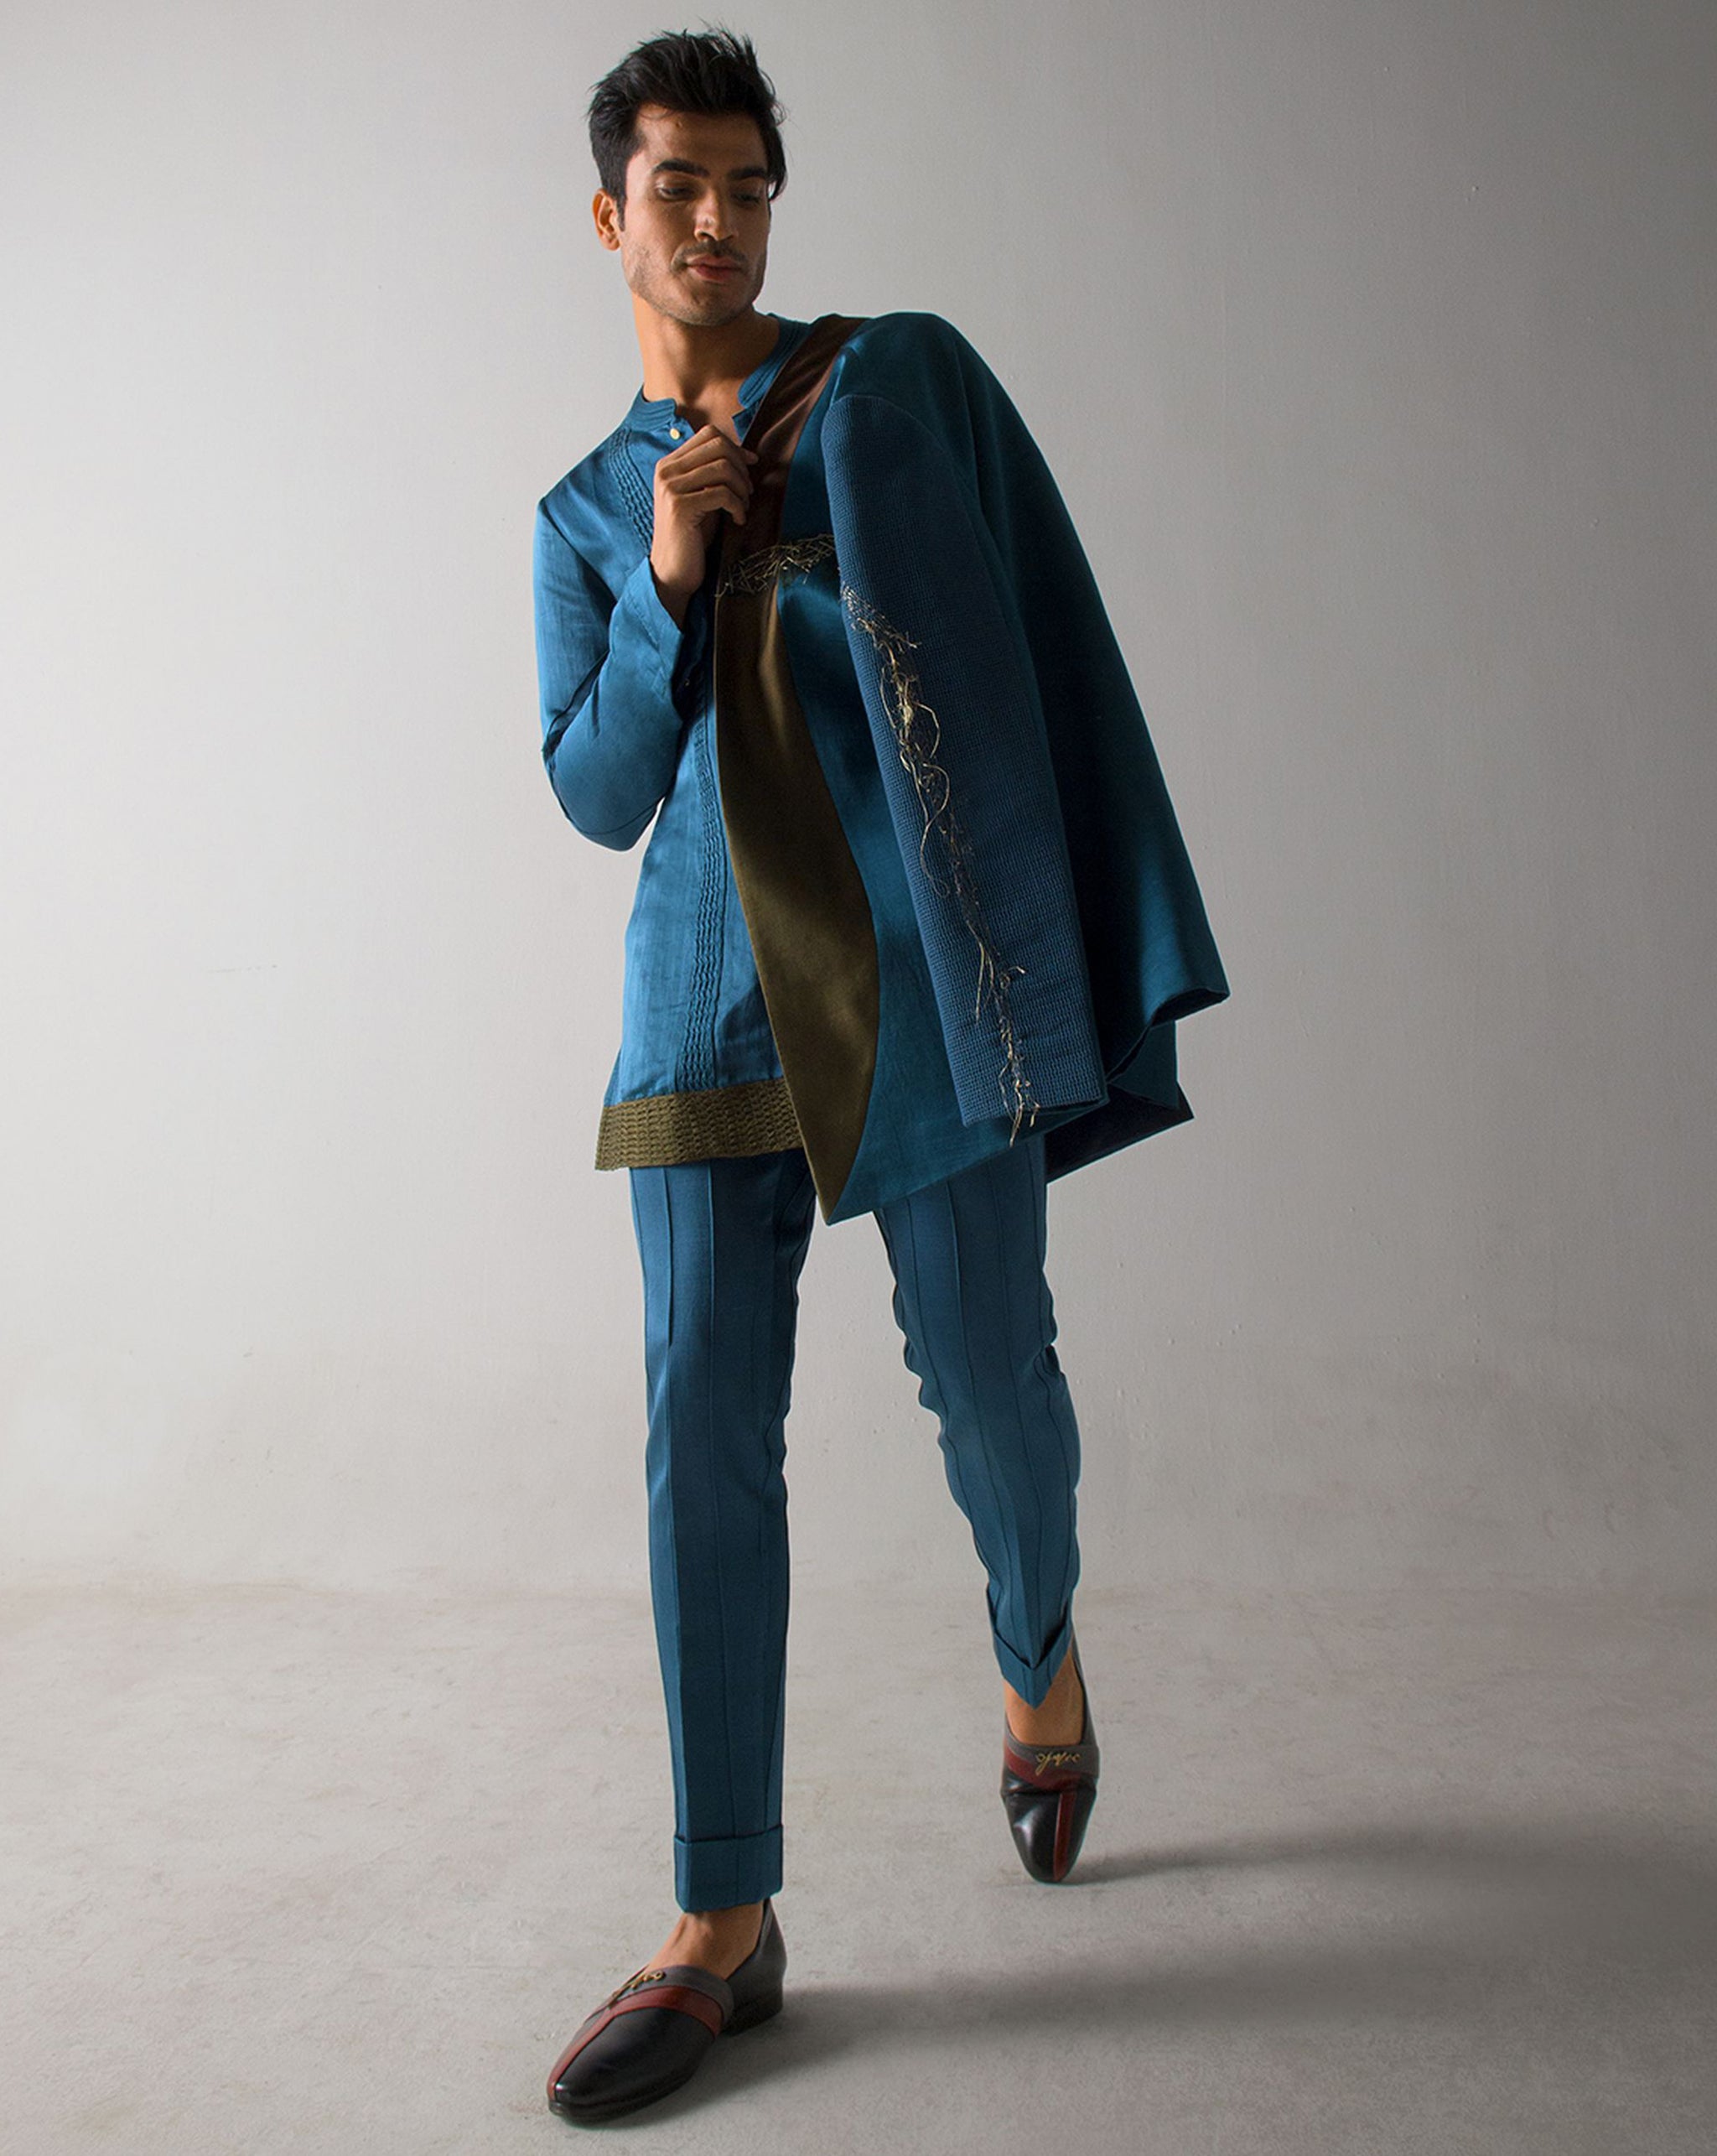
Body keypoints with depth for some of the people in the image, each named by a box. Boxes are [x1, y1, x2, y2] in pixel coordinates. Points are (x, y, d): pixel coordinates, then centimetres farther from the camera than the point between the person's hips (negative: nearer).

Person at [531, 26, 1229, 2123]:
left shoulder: (909, 376, 8)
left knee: (986, 1373, 5)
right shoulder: (584, 514, 16)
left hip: (929, 965, -2)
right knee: (705, 1422, -3)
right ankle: (725, 1925, 8)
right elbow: (598, 794, 7)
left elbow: (1054, 644, 4)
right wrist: (670, 585, -8)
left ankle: (1039, 1669, 40)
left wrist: (1108, 937, -2)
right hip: (715, 983, 2)